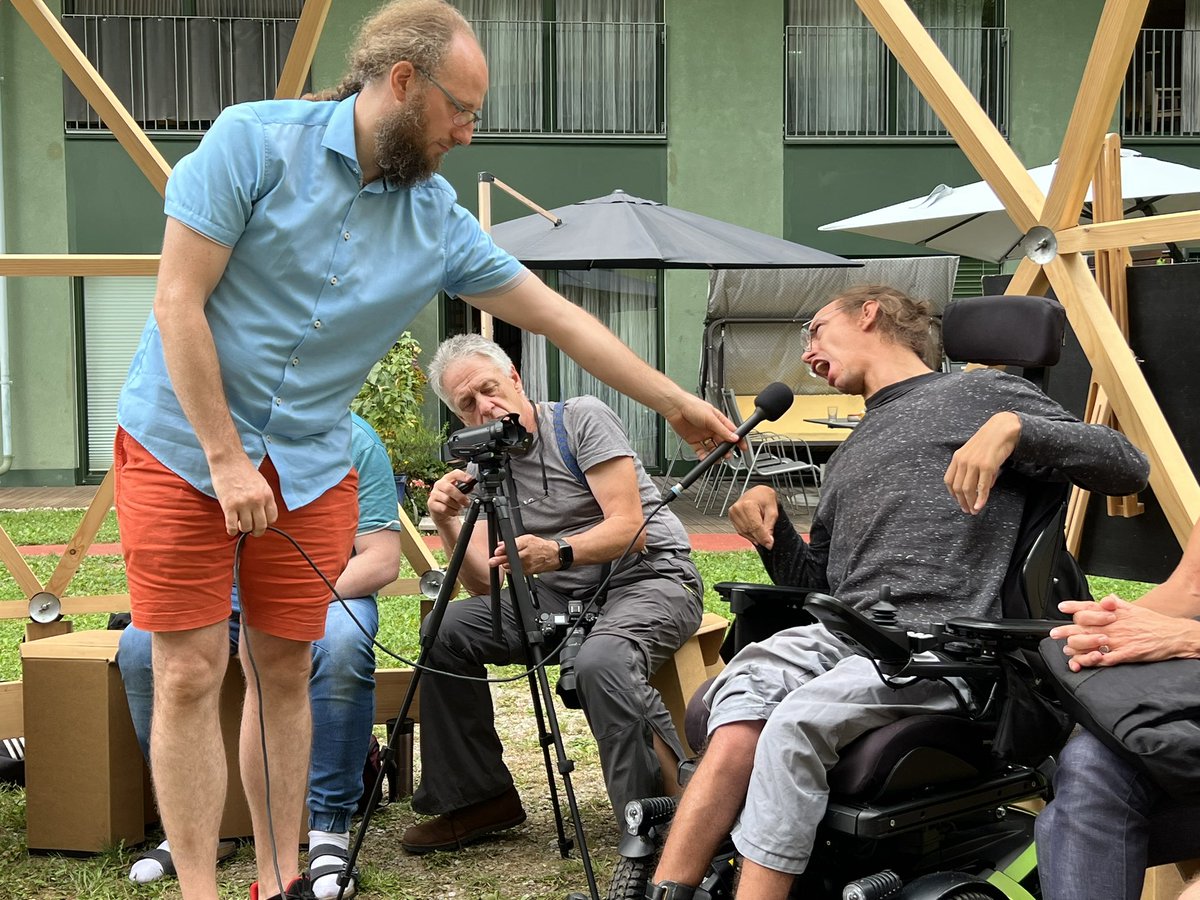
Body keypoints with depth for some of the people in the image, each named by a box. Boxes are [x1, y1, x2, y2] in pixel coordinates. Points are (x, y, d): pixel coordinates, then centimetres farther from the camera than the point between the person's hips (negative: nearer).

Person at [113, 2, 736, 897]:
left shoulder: (440, 225, 1)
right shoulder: (254, 142, -12)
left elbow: (560, 317, 8)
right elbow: (179, 302, -14)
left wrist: (681, 405, 10)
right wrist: (227, 459, -16)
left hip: (311, 466, 4)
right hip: (183, 445, -4)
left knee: (284, 669, 6)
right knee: (191, 672, -5)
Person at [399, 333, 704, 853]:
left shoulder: (582, 418, -9)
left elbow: (629, 529, -18)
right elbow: (485, 583, 0)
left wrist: (557, 552, -35)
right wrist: (447, 525, -17)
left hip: (649, 575, -6)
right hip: (564, 594, 7)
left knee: (601, 659, -38)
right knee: (448, 630, -11)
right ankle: (481, 799, 3)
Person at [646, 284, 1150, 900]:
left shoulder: (978, 393, 11)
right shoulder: (849, 456, 33)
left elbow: (1127, 469, 0)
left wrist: (1014, 426, -15)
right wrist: (770, 527, 14)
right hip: (841, 633, 6)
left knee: (796, 722, -32)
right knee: (738, 710, -26)